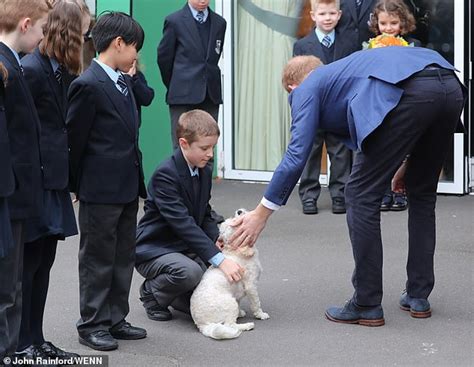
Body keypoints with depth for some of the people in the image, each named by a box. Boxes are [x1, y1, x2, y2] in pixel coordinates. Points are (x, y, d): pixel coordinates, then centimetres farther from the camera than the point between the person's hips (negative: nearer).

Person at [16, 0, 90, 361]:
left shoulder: (61, 71, 12)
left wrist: (67, 178, 8)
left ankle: (36, 341, 22)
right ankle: (21, 346, 10)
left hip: (54, 181, 9)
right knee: (27, 265, 0)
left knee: (43, 264, 13)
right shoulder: (31, 69, -15)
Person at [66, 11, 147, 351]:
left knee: (123, 257, 14)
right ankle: (92, 324, 13)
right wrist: (80, 185, -5)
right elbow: (75, 140, -12)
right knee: (98, 259, 2)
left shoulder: (124, 84, 12)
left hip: (127, 188, 9)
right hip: (101, 191, -9)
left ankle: (115, 319, 24)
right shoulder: (89, 85, -16)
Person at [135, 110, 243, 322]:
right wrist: (219, 260, -35)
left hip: (186, 248, 8)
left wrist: (217, 239, -11)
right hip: (154, 250, -7)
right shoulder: (165, 174, -23)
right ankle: (151, 294, -6)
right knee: (189, 271, -37)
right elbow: (182, 223, -30)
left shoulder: (205, 171, 4)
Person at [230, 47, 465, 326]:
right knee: (421, 193, 24)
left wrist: (261, 214, 14)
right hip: (452, 86, 8)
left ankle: (367, 305, 12)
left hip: (409, 92, -8)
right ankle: (419, 296, 29)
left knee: (362, 196, 8)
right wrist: (407, 163, 33)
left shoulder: (306, 89, 21)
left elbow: (297, 155, 10)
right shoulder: (343, 70, 40)